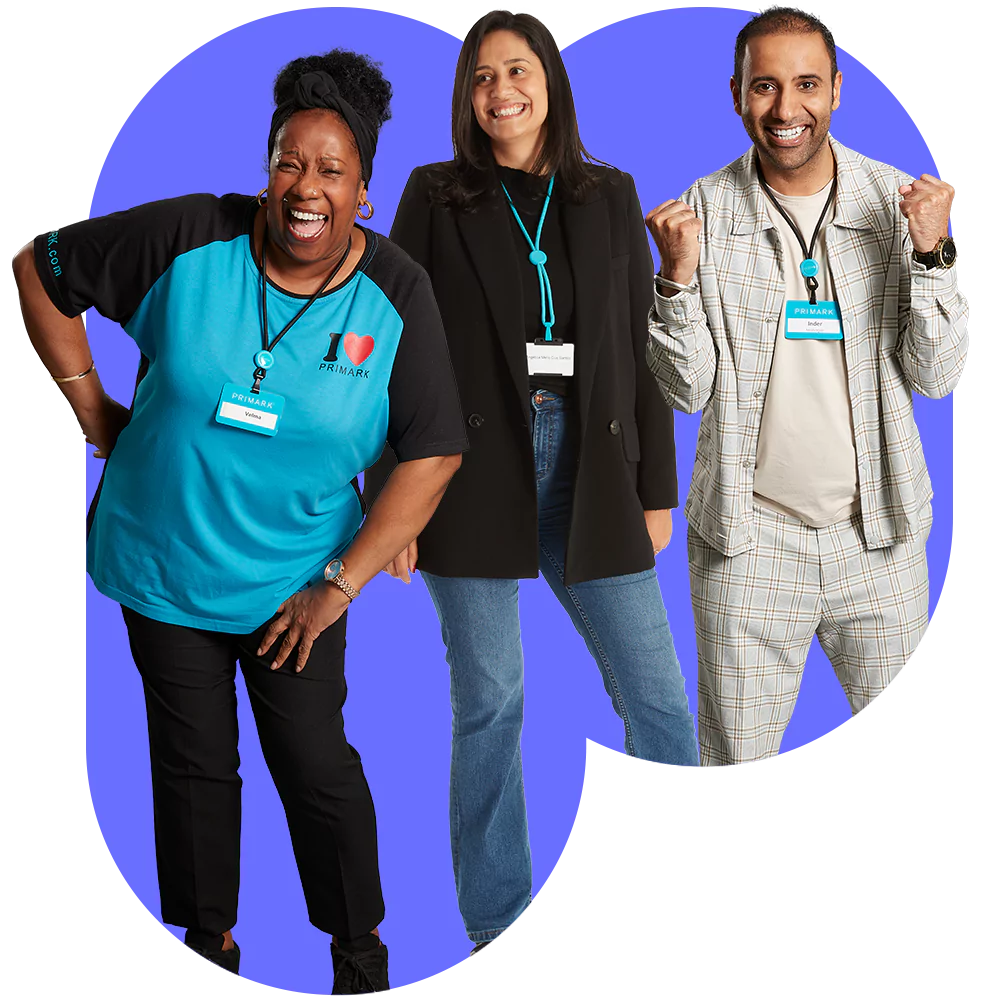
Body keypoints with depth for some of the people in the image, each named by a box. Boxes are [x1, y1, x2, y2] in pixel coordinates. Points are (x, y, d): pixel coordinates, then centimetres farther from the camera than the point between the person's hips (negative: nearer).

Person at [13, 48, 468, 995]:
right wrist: (92, 409, -4)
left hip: (293, 584, 0)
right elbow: (41, 269, -2)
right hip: (163, 564, 1)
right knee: (193, 763, 14)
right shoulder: (187, 240, -14)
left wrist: (341, 582, -13)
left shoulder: (395, 295, -12)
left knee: (318, 768, 4)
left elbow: (433, 453, -10)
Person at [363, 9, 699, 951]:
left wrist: (657, 487, 7)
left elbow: (642, 346, 10)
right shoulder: (435, 197, 4)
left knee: (657, 694, 1)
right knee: (488, 701, 3)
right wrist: (391, 497, -4)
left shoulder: (610, 196, 10)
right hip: (473, 467, -2)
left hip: (589, 467, 2)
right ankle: (495, 925, 15)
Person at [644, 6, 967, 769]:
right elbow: (689, 391, -5)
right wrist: (677, 276, -19)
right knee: (738, 755, 9)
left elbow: (936, 377, -5)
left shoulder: (900, 202, -3)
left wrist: (932, 253, -18)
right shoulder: (704, 211, -5)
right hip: (749, 539, -1)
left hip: (881, 534, 1)